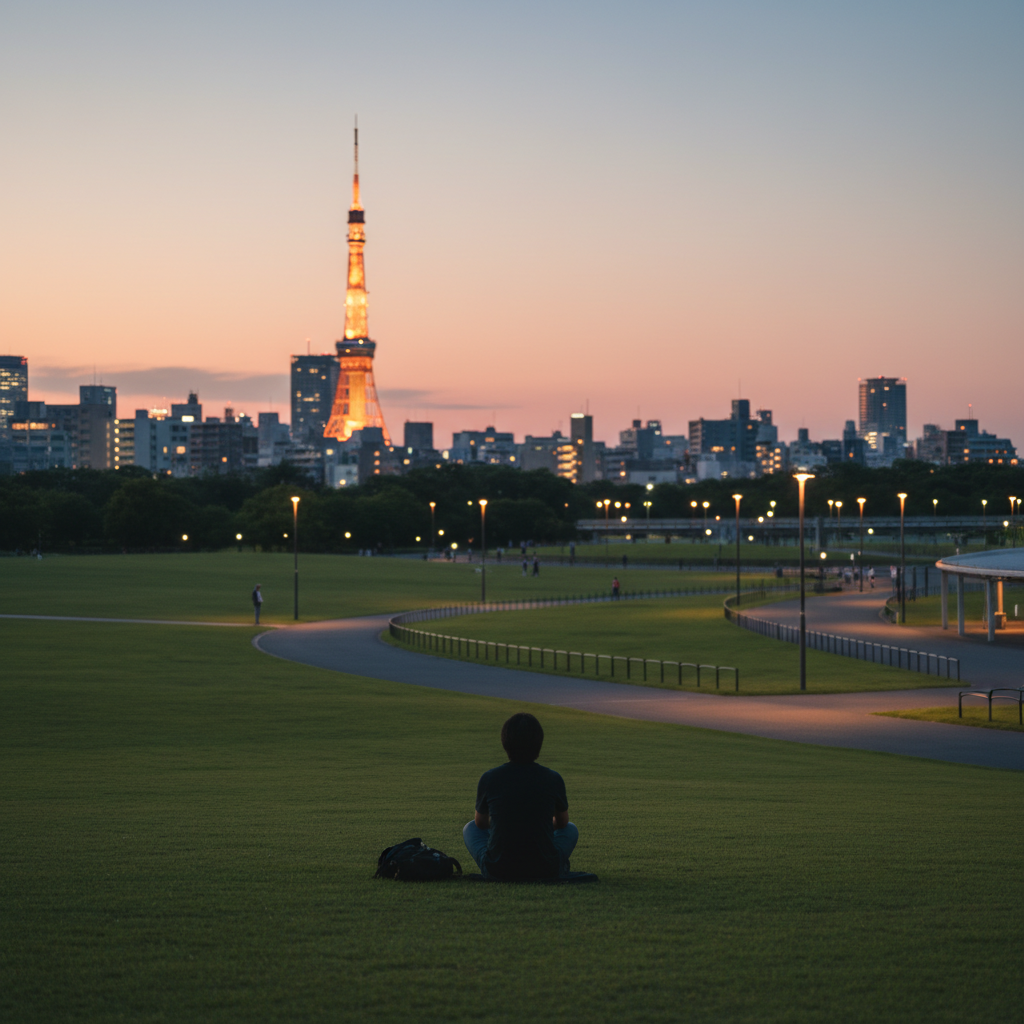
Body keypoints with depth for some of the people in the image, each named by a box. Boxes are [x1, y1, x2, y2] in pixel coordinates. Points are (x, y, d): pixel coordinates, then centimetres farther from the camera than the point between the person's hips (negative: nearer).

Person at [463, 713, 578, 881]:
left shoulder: (488, 779, -5)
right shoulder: (553, 779, -4)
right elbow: (562, 822, 16)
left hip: (497, 872, 0)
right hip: (546, 871, 0)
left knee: (470, 828, 29)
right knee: (571, 829, 30)